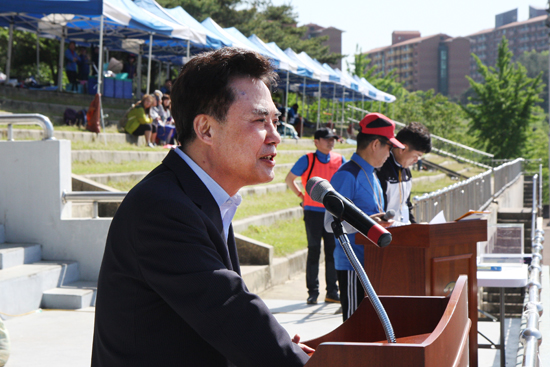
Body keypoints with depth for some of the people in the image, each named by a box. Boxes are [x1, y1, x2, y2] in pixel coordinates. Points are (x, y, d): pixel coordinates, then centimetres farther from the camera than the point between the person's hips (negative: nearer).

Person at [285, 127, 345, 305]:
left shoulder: (339, 160, 6)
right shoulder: (307, 160, -3)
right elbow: (289, 179, 7)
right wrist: (302, 195, 6)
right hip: (313, 212, -3)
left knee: (332, 251, 5)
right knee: (314, 251, 0)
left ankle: (332, 292, 12)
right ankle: (313, 292, 5)